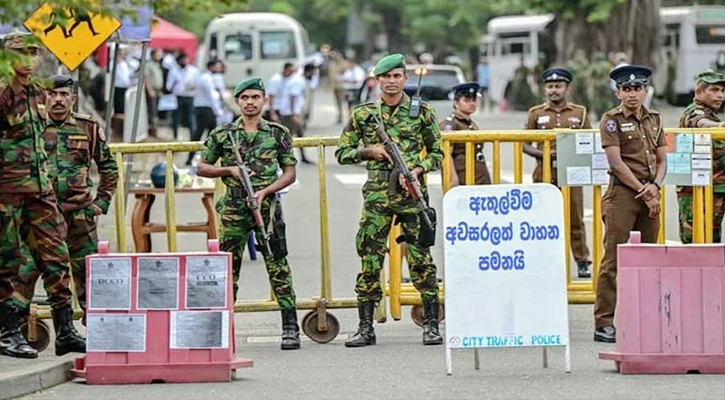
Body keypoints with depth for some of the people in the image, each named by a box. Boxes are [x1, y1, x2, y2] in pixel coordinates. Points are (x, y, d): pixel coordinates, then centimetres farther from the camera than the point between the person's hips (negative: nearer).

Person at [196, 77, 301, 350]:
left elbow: (290, 173, 6)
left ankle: (290, 328, -3)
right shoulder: (222, 135, 7)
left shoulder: (278, 133, 6)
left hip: (267, 206, -1)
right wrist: (229, 170, -5)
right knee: (228, 269, 3)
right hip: (234, 209, 1)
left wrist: (265, 191, -9)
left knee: (278, 268, -4)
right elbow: (202, 168, 13)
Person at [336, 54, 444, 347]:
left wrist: (418, 169, -10)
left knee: (421, 260, -2)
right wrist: (368, 151, -5)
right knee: (369, 260, 0)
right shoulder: (363, 114, 8)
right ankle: (366, 328, 5)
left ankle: (431, 325, 5)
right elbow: (342, 153, 12)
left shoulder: (422, 112, 6)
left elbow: (438, 153, 8)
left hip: (412, 194, -1)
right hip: (377, 196, 1)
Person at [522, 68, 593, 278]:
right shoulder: (536, 114, 8)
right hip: (544, 174, 0)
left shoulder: (580, 113, 9)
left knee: (575, 219, 3)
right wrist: (543, 154, -11)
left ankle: (582, 262, 8)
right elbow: (525, 144, 7)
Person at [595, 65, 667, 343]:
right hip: (622, 194, -6)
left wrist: (655, 186, -6)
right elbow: (616, 162, -10)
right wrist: (642, 191, -11)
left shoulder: (654, 120, 15)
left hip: (649, 195, 6)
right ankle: (604, 324, -9)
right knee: (614, 260, -9)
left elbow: (662, 159, 13)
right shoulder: (611, 120, -3)